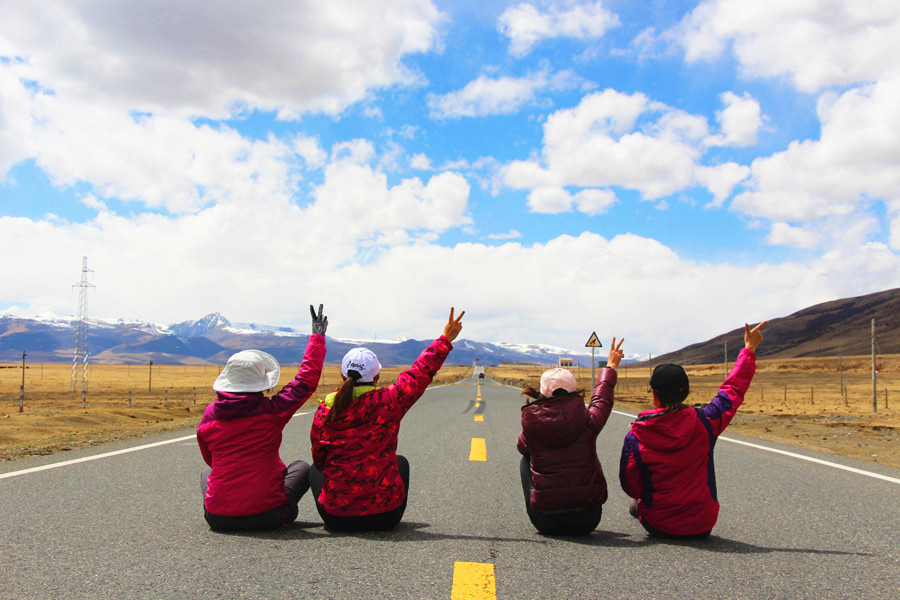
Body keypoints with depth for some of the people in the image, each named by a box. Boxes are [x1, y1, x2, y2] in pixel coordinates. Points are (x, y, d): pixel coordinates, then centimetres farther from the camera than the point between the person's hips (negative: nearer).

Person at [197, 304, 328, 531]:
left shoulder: (210, 414, -4)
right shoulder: (272, 411, -14)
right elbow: (307, 379, 0)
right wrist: (317, 337, 11)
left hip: (219, 518, 3)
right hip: (267, 516, -3)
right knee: (302, 467, 25)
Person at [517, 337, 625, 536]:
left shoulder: (531, 424, -8)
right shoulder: (588, 421, -10)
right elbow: (602, 399, 14)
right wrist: (610, 366, 33)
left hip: (545, 523, 0)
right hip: (586, 522, 0)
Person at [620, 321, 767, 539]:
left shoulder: (636, 435, -16)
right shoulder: (704, 422, -14)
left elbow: (630, 485, -8)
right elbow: (733, 389, 1)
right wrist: (749, 349, 13)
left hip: (658, 527, -1)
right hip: (702, 527, 1)